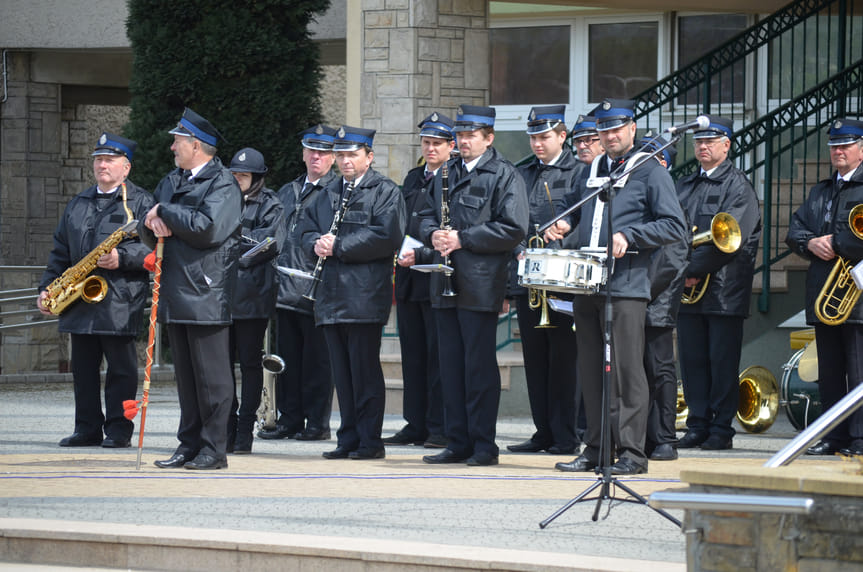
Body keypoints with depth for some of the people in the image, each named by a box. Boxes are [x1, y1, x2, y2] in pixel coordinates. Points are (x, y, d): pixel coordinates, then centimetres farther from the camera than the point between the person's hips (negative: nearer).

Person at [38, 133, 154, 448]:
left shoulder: (140, 202, 0)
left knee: (121, 368, -3)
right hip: (80, 302, 6)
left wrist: (122, 257, -22)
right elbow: (61, 251, 21)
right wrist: (47, 288, 12)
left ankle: (119, 430, 2)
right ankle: (88, 429, 13)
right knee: (83, 368, 7)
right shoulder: (78, 204, 19)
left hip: (120, 301, -6)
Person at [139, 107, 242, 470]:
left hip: (207, 295, -8)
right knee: (185, 374, 10)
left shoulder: (223, 184, -7)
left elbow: (207, 228, -22)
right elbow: (147, 233, 19)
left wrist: (165, 212, -11)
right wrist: (152, 225, -6)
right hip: (176, 295, 8)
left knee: (211, 376, -5)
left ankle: (214, 449, -2)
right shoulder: (170, 182, 19)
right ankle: (189, 445, 14)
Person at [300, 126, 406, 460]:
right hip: (332, 297, 7)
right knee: (342, 372, 8)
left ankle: (370, 441, -2)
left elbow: (387, 236, -14)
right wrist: (316, 244, -2)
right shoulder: (328, 194, 22)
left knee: (365, 371, -6)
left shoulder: (385, 192, -1)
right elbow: (307, 230, 22)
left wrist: (339, 246, -15)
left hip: (365, 296, -7)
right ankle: (348, 439, 12)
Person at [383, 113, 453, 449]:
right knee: (413, 356, 9)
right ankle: (416, 425, 14)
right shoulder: (413, 179, 19)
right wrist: (397, 253, 9)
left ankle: (440, 428, -2)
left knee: (438, 355, -5)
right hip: (408, 282, 7)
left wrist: (421, 256, -18)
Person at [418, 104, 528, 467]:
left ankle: (484, 446, 1)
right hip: (447, 284, 7)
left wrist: (463, 239, -15)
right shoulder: (445, 174, 18)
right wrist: (433, 234, -2)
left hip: (481, 284, -7)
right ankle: (457, 443, 12)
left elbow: (514, 228, -12)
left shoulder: (505, 176, -4)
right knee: (451, 365, 7)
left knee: (479, 366, -4)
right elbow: (427, 216, 22)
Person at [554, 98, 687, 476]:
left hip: (626, 286, -6)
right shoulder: (592, 171, 20)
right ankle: (595, 448, 11)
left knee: (626, 370, -8)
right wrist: (570, 242, 12)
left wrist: (628, 236, -16)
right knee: (592, 371, 7)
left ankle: (631, 452, -6)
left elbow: (675, 226, -6)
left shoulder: (650, 172, 1)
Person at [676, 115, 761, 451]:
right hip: (688, 287, 6)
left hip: (724, 290, -6)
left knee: (723, 360, -2)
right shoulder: (684, 186, 17)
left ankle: (722, 428, 2)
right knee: (692, 358, 6)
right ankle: (698, 426, 11)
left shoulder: (738, 186, -4)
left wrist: (695, 270, -15)